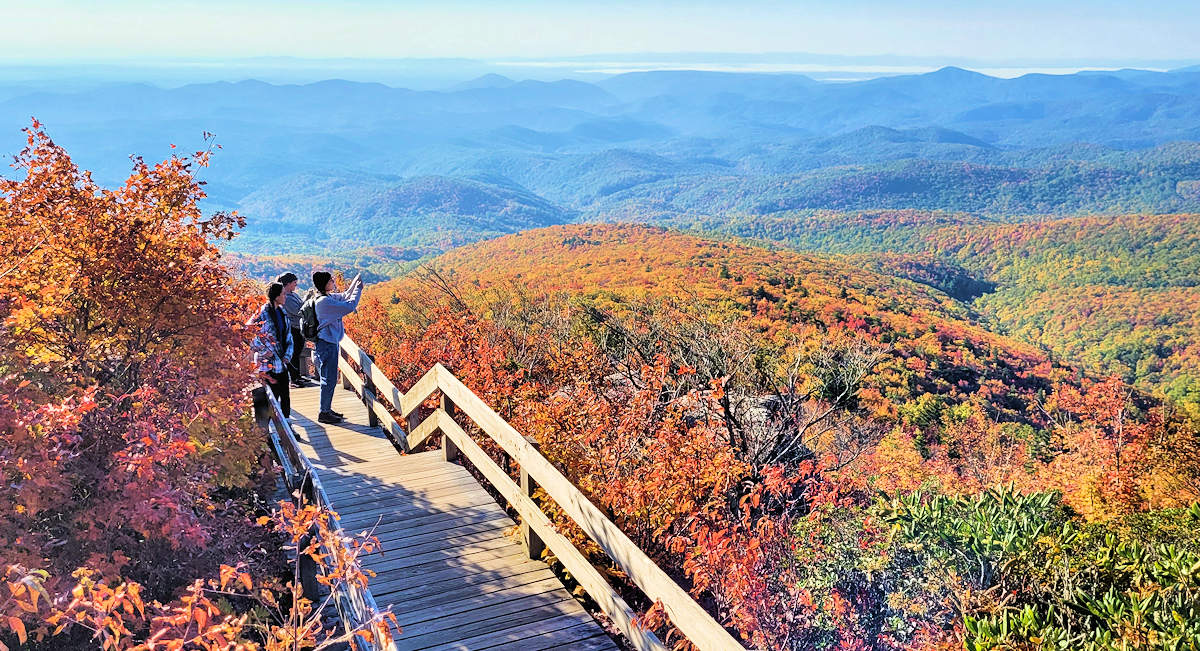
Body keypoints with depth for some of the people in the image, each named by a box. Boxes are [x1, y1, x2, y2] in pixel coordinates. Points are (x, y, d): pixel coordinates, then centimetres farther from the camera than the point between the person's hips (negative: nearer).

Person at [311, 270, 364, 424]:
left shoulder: (329, 297, 7)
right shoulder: (324, 301, -21)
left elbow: (345, 296, 24)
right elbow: (350, 306, -23)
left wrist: (355, 282, 10)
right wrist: (359, 289, -11)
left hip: (331, 343, 10)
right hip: (327, 344, -10)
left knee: (329, 378, 18)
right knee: (329, 379, -3)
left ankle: (327, 409, 28)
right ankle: (324, 413, 6)